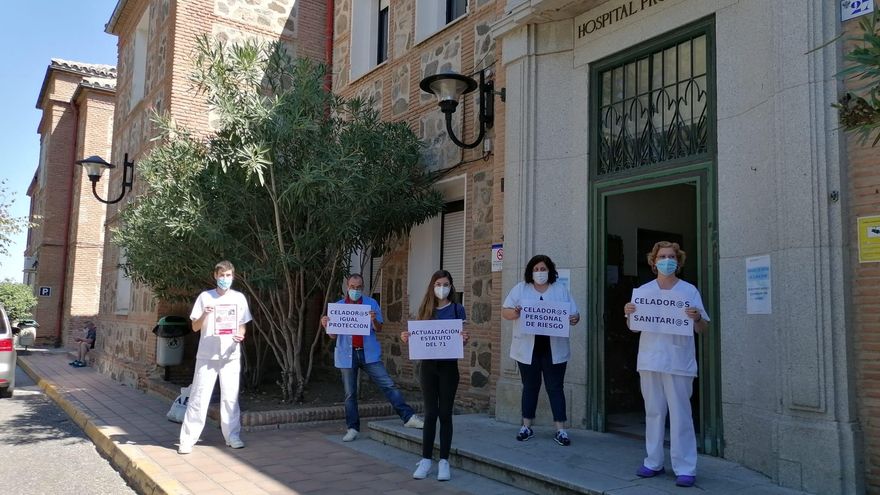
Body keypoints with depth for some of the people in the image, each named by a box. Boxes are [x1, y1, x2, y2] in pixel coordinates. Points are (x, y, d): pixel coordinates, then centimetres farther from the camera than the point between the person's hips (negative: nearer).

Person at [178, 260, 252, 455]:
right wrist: (205, 314, -16)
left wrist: (240, 335, -10)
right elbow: (195, 327, 3)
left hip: (230, 355, 1)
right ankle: (187, 439, 4)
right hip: (207, 355, -1)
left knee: (230, 397, 4)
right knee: (199, 397, -2)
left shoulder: (239, 298, 7)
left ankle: (233, 436, 14)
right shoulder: (205, 297, 2)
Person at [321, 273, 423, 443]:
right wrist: (326, 326, -15)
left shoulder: (371, 303, 4)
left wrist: (374, 320, -21)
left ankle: (409, 417, -3)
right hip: (347, 354, 1)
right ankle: (352, 429, 17)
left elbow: (378, 329, 1)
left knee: (388, 385, -6)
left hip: (369, 353, -1)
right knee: (350, 394, 7)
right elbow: (333, 335, 6)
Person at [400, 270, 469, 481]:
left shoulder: (457, 309, 0)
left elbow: (461, 339, -2)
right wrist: (407, 339, -11)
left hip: (448, 366, -2)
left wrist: (464, 340, -24)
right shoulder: (426, 309, 7)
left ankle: (444, 461, 11)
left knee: (445, 413, 3)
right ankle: (426, 459, 12)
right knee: (430, 413, 5)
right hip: (428, 365, 2)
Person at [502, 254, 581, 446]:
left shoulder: (561, 290, 7)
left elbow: (575, 314, 6)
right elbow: (505, 311, 3)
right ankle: (526, 426, 20)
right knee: (530, 386, 10)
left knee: (555, 387, 2)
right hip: (528, 348, 0)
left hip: (554, 349, 0)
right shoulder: (520, 289, 5)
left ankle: (560, 430, 8)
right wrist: (515, 313, -19)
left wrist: (574, 319, -17)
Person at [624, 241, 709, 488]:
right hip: (650, 361, 3)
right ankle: (653, 462, 20)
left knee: (680, 415, -2)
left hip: (678, 362, -3)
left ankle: (685, 468, 4)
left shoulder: (689, 290, 2)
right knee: (653, 412, 10)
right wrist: (628, 314, -10)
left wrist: (697, 318, -20)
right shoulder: (643, 290, 8)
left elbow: (702, 329, 1)